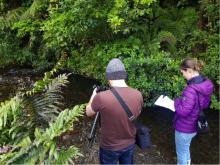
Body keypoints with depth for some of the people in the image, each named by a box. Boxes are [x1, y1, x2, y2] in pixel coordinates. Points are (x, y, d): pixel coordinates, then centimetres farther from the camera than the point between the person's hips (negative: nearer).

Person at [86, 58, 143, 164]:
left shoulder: (101, 97, -30)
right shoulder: (138, 95, -16)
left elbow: (88, 112, -8)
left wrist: (94, 95, 8)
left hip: (110, 148, -3)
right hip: (130, 145, 3)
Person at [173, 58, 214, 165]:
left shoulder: (191, 89, -32)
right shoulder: (206, 83, -4)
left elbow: (183, 112, -29)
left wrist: (176, 102, -12)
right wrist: (181, 101, 3)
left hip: (184, 128, -9)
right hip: (193, 125, 9)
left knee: (181, 154, 16)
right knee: (186, 149, 31)